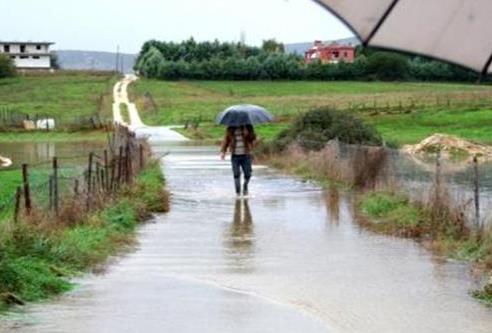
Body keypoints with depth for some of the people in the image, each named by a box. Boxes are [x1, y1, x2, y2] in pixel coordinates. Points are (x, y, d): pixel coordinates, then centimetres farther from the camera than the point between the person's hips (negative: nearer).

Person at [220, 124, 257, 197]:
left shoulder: (248, 127, 3)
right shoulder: (230, 129, 5)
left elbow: (253, 138, -2)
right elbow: (226, 140, 8)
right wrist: (223, 151, -4)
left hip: (245, 155, 0)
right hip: (235, 156, 0)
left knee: (247, 174, -2)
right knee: (236, 175, -5)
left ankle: (245, 187, 28)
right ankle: (238, 192, 6)